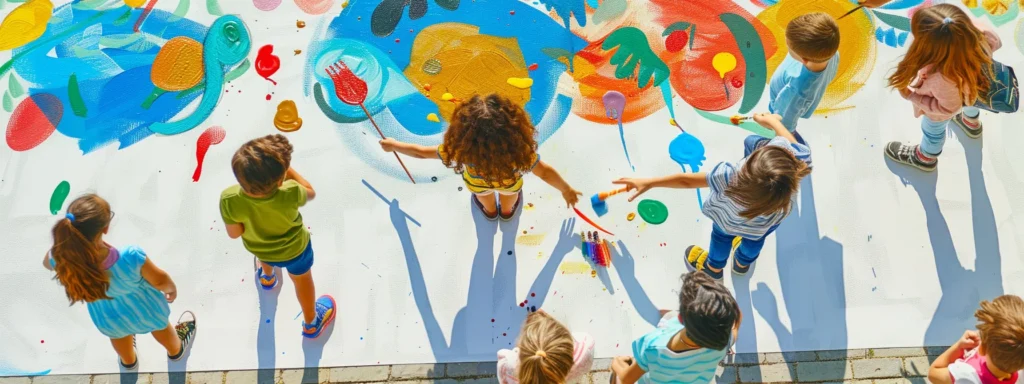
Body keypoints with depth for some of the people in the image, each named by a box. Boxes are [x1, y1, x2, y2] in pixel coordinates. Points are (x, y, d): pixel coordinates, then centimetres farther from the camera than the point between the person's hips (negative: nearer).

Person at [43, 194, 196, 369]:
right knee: (159, 325, 36)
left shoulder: (62, 259, -39)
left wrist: (65, 232, -20)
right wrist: (172, 288, -1)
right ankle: (176, 350, 69)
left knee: (119, 332, 40)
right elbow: (160, 280, -24)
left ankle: (128, 360, 73)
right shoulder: (130, 257, -46)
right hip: (145, 311, -2)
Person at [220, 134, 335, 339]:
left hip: (258, 248, 2)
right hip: (294, 248, -2)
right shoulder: (290, 194, -45)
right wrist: (288, 169, -22)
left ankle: (267, 277, 74)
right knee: (302, 279, 30)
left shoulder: (229, 200, -42)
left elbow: (234, 233, -21)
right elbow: (310, 193, -19)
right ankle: (311, 323, 55)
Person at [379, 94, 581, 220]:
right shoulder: (519, 150, -47)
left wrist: (394, 146, -11)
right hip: (510, 183, -1)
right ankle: (507, 211, 72)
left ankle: (490, 211, 74)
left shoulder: (461, 150, -45)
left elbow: (421, 152, -29)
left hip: (478, 184, 1)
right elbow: (545, 172, -32)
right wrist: (566, 190, -12)